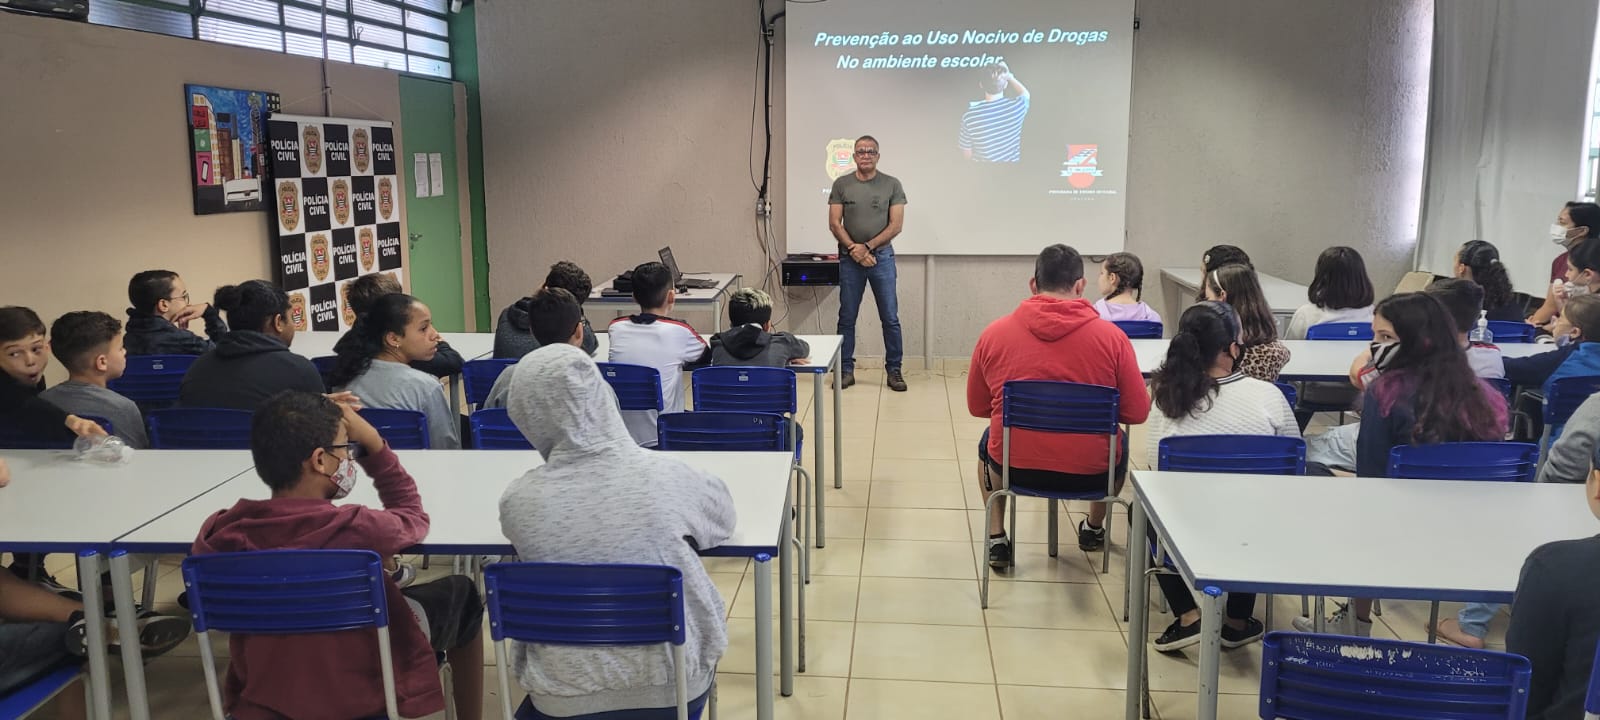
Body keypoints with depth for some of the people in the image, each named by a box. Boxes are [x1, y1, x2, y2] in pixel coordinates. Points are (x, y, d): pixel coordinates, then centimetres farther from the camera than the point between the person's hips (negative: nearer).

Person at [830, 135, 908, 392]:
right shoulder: (841, 185, 3)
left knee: (890, 318, 2)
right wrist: (854, 250, -12)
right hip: (850, 260, 1)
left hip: (882, 257, 0)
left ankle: (894, 371, 11)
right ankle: (846, 370, 15)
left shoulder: (892, 185, 0)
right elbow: (834, 224, -1)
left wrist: (867, 247, -12)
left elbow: (896, 225, -4)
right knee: (847, 318, 5)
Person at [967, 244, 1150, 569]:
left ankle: (997, 540, 34)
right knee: (1119, 446, 35)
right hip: (1090, 472, 0)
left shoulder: (994, 333, -5)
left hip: (1014, 465, 1)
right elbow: (1137, 413, -5)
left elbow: (977, 407, 6)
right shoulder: (1111, 336, -10)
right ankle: (1094, 528, 54)